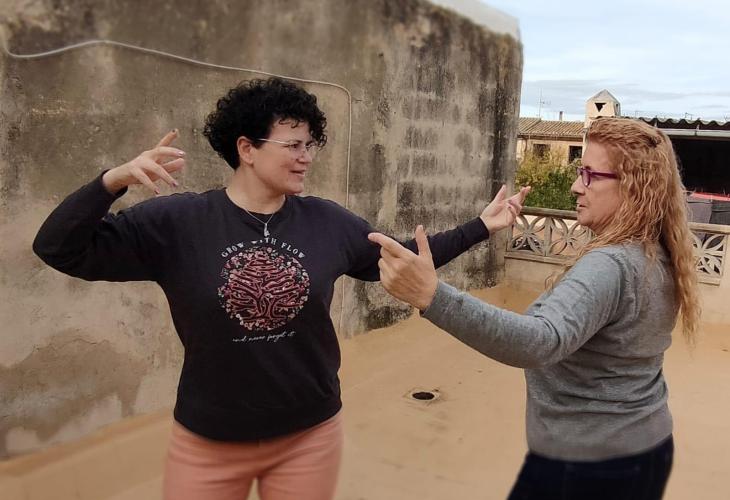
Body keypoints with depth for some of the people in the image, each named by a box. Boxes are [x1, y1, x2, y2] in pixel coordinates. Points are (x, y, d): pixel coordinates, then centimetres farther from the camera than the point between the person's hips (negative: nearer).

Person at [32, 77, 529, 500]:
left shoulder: (328, 222, -5)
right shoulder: (177, 222, -13)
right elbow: (60, 250, -12)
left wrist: (480, 226, 6)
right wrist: (113, 180, -29)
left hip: (310, 436, 2)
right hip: (208, 444, -2)